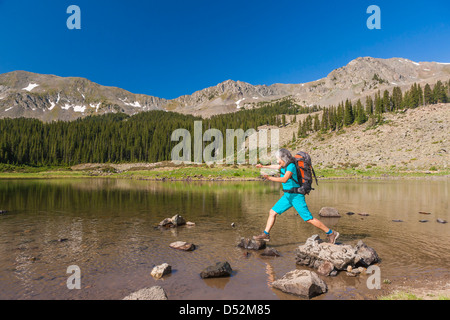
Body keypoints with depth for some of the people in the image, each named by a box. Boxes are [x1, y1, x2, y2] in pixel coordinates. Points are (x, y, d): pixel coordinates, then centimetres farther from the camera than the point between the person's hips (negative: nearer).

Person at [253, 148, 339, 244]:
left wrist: (269, 178, -38)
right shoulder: (285, 164, 5)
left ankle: (331, 233, 10)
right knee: (272, 212, 5)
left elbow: (284, 179, -35)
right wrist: (263, 166, 36)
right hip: (288, 196, 9)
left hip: (296, 196, -9)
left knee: (309, 219, -4)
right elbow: (276, 167, 27)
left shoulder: (291, 166, -20)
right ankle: (265, 234, 14)